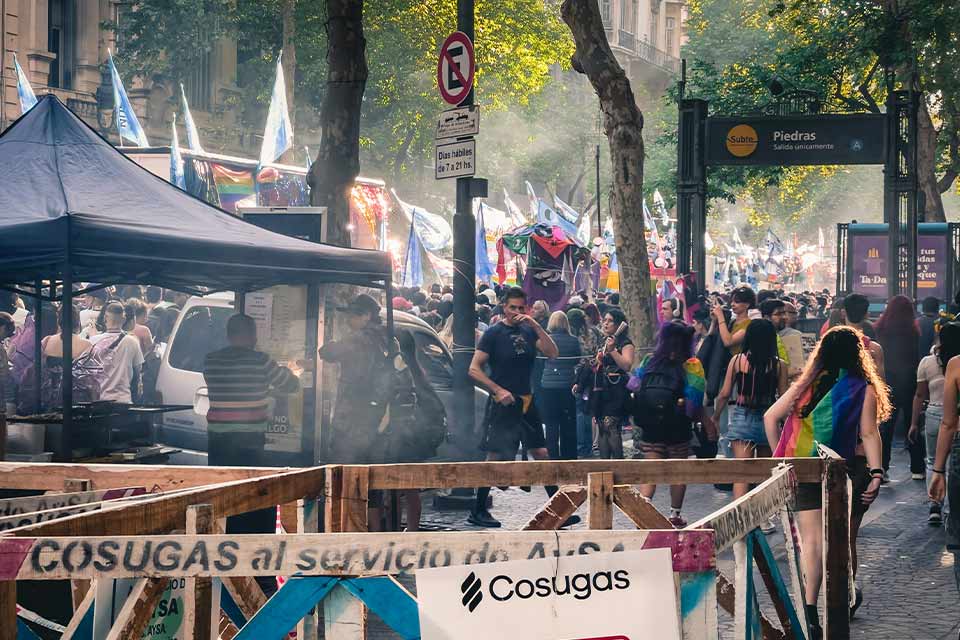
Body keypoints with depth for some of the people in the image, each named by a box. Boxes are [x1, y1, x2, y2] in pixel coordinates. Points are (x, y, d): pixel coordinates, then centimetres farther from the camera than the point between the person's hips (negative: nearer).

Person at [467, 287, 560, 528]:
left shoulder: (529, 331, 9)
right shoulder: (494, 333, -4)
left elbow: (553, 353, -4)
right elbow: (474, 369, -7)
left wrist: (535, 326, -13)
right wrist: (498, 390, -16)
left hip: (526, 402, 5)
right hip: (502, 403, -5)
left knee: (541, 453, 3)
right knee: (495, 456, -5)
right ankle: (478, 512, 3)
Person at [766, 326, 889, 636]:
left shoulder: (806, 386, 7)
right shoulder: (864, 390, -1)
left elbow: (770, 417, 5)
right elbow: (869, 434, -10)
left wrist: (780, 456, 11)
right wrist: (876, 473, -13)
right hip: (849, 470, -1)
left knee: (812, 540, -4)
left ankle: (809, 609, -21)